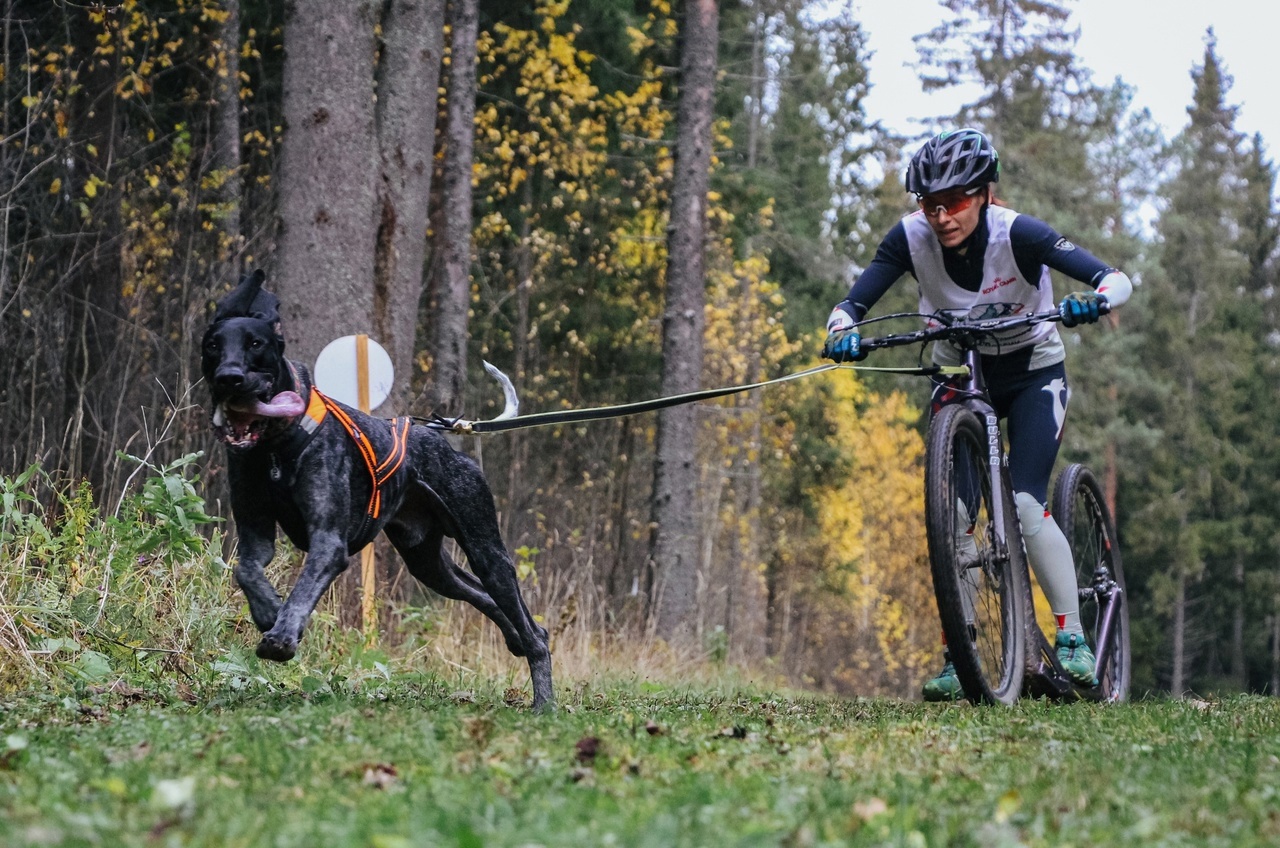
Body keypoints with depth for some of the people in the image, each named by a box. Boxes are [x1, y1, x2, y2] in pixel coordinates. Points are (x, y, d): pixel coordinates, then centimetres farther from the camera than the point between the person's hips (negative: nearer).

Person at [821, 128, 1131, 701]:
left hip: (1032, 374, -3)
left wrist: (1093, 302, -53)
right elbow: (853, 303, -18)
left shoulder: (1017, 234, -26)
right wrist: (842, 334, -41)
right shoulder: (911, 238, -19)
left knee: (1026, 505, -20)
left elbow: (1116, 278, -31)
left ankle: (1072, 636, -6)